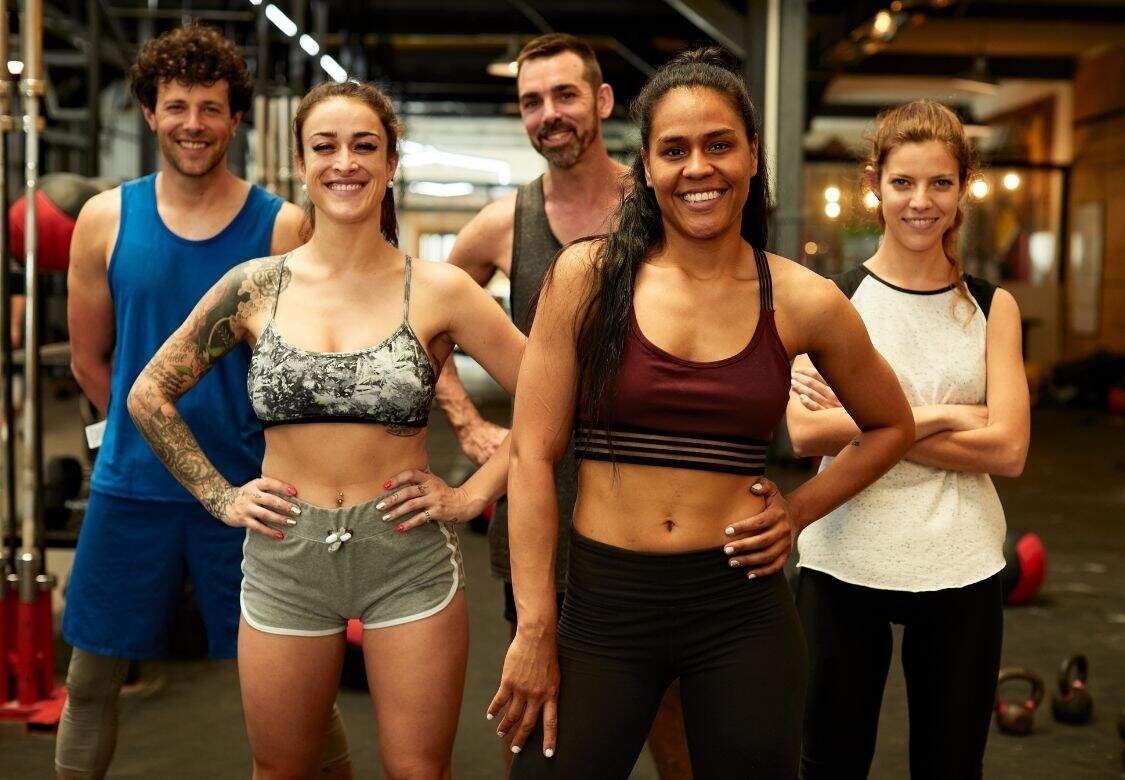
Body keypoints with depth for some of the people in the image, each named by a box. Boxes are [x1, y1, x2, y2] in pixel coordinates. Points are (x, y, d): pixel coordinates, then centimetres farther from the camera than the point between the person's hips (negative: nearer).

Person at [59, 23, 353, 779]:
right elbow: (90, 360, 8)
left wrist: (237, 438, 1)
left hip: (247, 488, -2)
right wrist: (156, 435, 10)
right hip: (130, 488, 2)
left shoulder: (281, 227, -6)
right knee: (93, 674, 12)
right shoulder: (106, 219, 0)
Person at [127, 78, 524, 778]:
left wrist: (474, 495, -5)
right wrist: (220, 497, 4)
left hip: (408, 559, -1)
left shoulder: (437, 291, -4)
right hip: (285, 556, 2)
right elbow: (151, 393, 10)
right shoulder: (256, 286, 1)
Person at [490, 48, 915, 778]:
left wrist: (797, 511, 3)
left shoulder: (803, 301, -1)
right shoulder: (588, 276, -3)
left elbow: (891, 427, 16)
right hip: (603, 603, -1)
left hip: (743, 609, 1)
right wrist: (535, 629, -6)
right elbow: (534, 453, -4)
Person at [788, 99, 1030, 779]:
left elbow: (1008, 450, -8)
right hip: (845, 564, -1)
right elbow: (805, 432, -14)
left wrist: (864, 424, -13)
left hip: (961, 571, 1)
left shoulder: (992, 308, 3)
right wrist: (937, 417, -14)